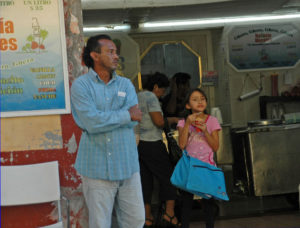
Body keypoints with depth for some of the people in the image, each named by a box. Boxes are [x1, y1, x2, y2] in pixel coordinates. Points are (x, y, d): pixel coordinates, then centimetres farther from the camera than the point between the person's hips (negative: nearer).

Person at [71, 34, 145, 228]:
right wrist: (126, 114, -9)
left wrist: (105, 118, -13)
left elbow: (134, 120, -5)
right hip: (97, 167, -4)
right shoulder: (81, 85, -4)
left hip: (127, 164, 4)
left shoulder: (126, 85, 10)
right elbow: (92, 122, -18)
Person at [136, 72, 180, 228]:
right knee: (167, 177, 2)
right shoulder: (151, 97, -10)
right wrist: (173, 120, 0)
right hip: (153, 144, -8)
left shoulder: (137, 97, 16)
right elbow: (159, 122, -18)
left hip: (139, 144, 8)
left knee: (145, 180, 9)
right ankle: (169, 213, -2)